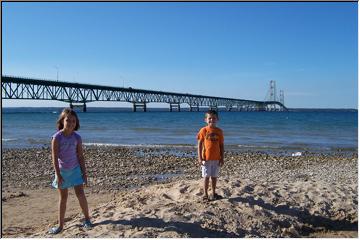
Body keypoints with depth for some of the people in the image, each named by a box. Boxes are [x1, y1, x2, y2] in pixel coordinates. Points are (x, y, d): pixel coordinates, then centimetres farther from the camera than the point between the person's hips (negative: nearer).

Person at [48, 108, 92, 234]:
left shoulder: (77, 137, -5)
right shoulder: (57, 137, -13)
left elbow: (80, 156, 0)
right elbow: (54, 157, -13)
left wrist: (84, 173, 0)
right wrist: (58, 175, -15)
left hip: (75, 169, 1)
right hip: (62, 170, -1)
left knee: (80, 194, -4)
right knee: (63, 198, 8)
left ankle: (87, 219, 13)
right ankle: (60, 225, 20)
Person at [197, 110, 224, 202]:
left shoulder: (219, 131, 3)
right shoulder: (203, 130, -5)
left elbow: (221, 145, 6)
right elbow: (199, 144, -5)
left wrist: (222, 158, 4)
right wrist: (199, 158, -10)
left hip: (216, 158, 3)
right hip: (206, 158, -3)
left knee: (214, 176, 12)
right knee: (206, 177, 4)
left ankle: (214, 193, 26)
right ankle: (205, 194, 15)